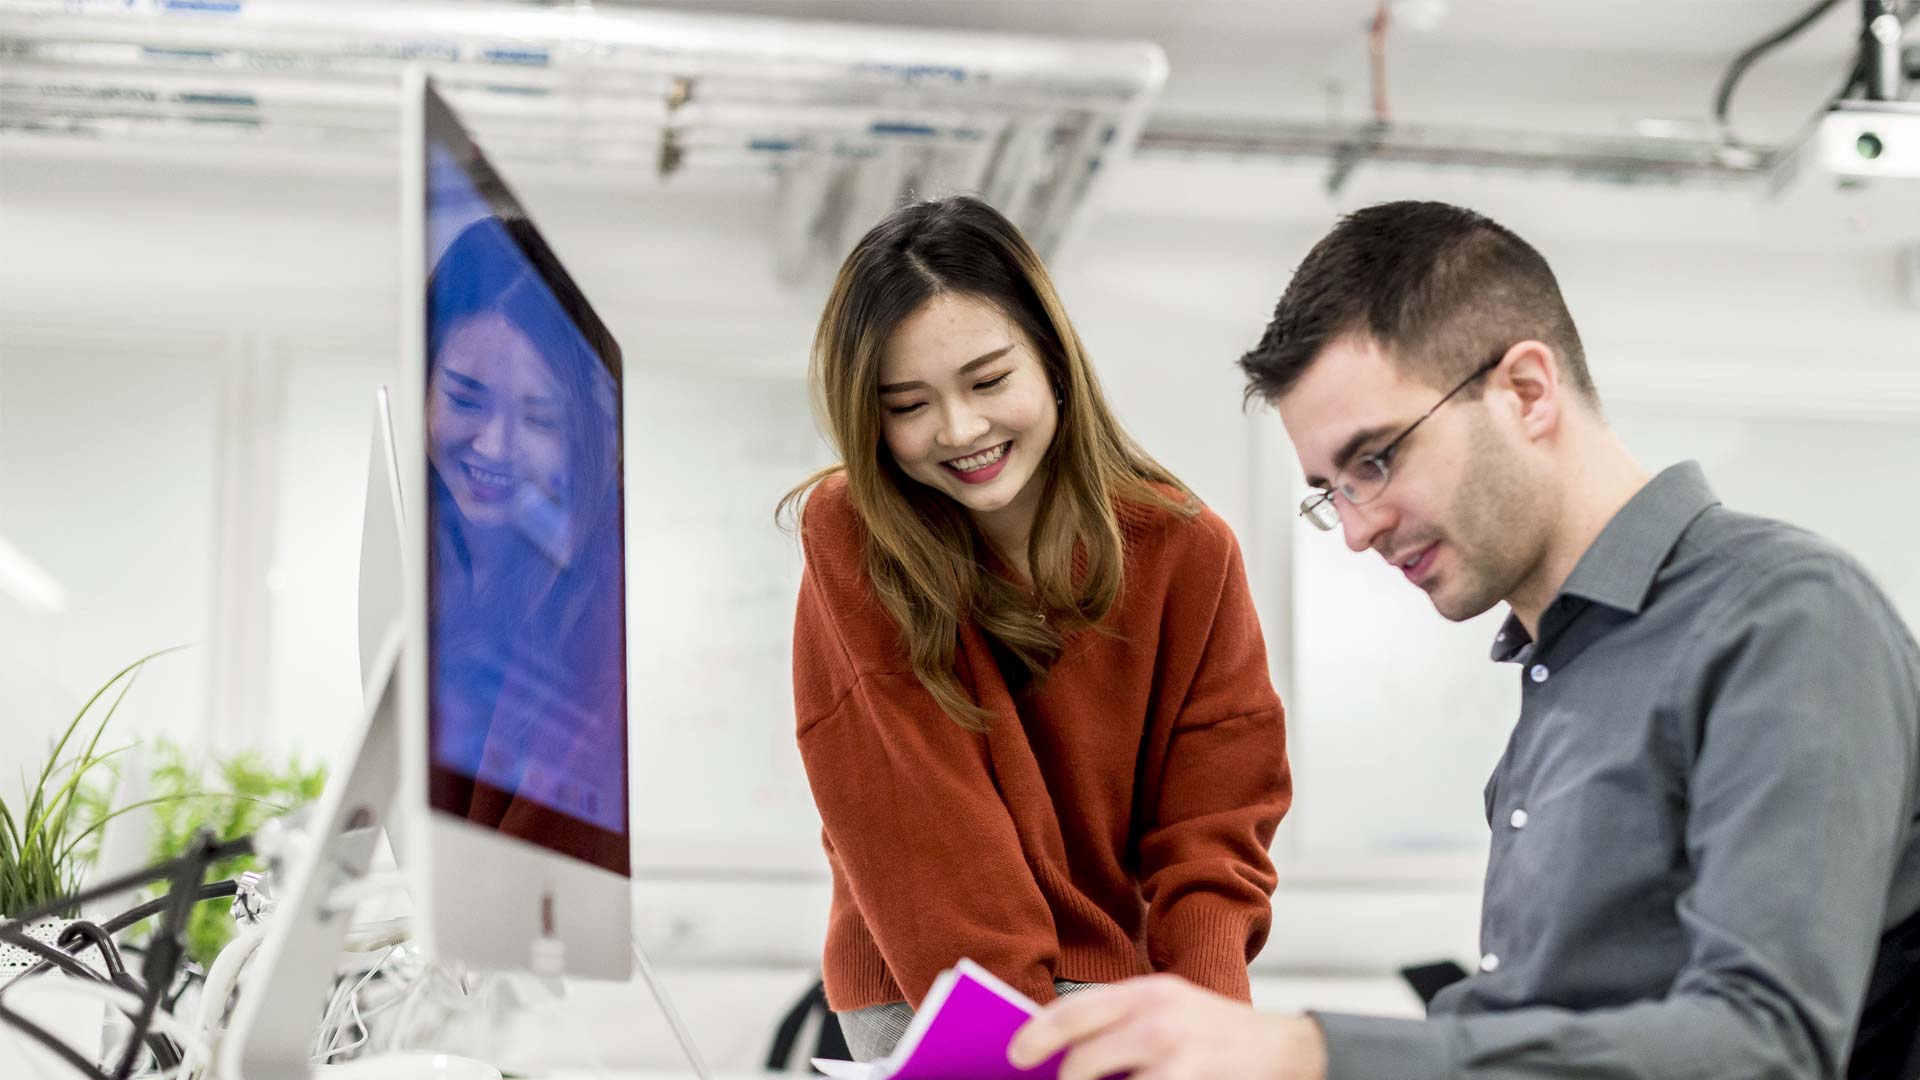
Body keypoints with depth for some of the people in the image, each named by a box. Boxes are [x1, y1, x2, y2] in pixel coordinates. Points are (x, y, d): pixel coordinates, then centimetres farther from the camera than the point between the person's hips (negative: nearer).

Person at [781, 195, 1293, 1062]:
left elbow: (1211, 839, -6)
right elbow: (925, 837, -14)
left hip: (1123, 983, 2)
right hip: (923, 995, -1)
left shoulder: (1186, 551, -5)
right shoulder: (852, 540, -10)